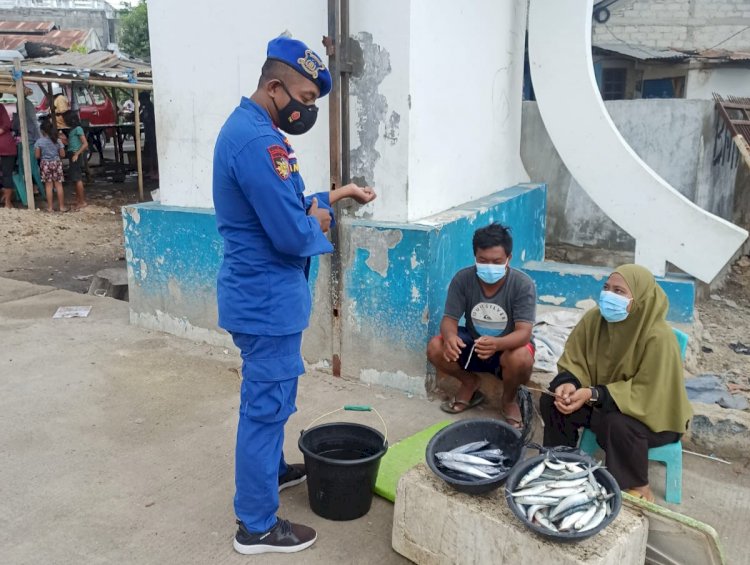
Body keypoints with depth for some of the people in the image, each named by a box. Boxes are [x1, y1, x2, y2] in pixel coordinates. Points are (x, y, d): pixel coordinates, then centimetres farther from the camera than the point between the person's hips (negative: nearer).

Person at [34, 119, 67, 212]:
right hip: (56, 163, 1)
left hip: (45, 164, -1)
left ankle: (50, 207, 7)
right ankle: (62, 206, 6)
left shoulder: (39, 141, -8)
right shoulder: (57, 141, -4)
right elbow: (62, 154, -3)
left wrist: (43, 154, 12)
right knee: (58, 185, 5)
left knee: (48, 185, 5)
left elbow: (37, 156, -8)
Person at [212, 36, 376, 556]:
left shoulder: (247, 127, 10)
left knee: (267, 398, 26)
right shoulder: (259, 142, -25)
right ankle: (257, 526, 15)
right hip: (268, 299, -11)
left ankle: (270, 469, 46)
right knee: (267, 405, 1)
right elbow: (293, 234, -27)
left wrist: (333, 195, 9)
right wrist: (321, 221, -6)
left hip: (260, 294, 11)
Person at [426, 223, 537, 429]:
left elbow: (524, 332, -30)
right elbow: (449, 319, -16)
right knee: (435, 348, -23)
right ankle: (470, 384, 8)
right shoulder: (462, 279, -16)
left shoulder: (523, 284, -23)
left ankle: (509, 399, -1)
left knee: (521, 359, -37)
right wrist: (450, 336, -42)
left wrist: (497, 344, -53)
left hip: (509, 346, -3)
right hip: (472, 343, 3)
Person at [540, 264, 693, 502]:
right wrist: (569, 384, -27)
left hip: (654, 414, -5)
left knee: (615, 423, -36)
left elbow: (647, 395, -27)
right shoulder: (594, 319, -13)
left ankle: (638, 488, -10)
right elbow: (573, 361, -5)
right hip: (601, 401, 6)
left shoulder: (658, 338, -28)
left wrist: (594, 395, -33)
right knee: (552, 400, -13)